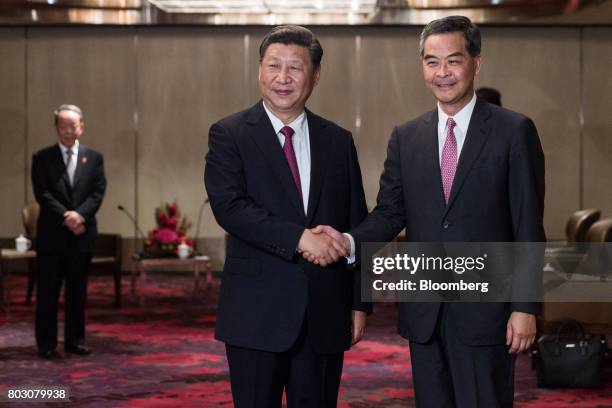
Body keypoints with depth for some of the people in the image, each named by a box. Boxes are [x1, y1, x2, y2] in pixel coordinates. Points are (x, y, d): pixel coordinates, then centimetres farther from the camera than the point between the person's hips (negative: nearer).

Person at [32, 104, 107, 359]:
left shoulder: (94, 158, 10)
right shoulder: (42, 158, 3)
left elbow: (98, 192, 2)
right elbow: (42, 194, -5)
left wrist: (80, 214, -15)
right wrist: (66, 218, -15)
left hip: (82, 234, 2)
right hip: (51, 235, -2)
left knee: (78, 290, 7)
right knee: (48, 292, 0)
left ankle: (75, 340, 14)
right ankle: (46, 343, 6)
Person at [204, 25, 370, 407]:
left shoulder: (339, 140, 10)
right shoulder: (229, 134, -1)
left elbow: (357, 225, 11)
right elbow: (228, 205, -15)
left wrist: (360, 303, 8)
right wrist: (300, 238, -22)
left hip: (325, 313, 3)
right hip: (257, 312, -3)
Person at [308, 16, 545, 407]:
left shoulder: (514, 131, -3)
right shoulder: (406, 137, 9)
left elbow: (528, 227, -5)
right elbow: (390, 212, 8)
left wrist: (525, 307, -10)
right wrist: (349, 240, -12)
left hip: (485, 310, -4)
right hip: (424, 312, 4)